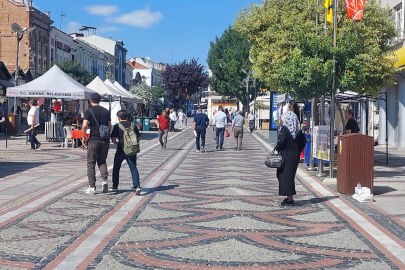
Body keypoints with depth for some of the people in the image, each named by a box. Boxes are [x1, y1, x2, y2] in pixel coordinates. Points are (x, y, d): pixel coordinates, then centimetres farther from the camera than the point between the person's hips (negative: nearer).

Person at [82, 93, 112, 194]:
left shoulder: (89, 111, -4)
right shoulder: (106, 111, 8)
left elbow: (84, 126, -15)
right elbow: (110, 127, 7)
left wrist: (83, 138, -3)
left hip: (94, 140, -4)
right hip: (105, 140, 4)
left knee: (91, 163, 5)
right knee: (102, 161, 16)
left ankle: (92, 187, 5)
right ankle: (104, 179, -6)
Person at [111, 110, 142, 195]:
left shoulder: (117, 126, -3)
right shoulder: (133, 125, 5)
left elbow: (113, 140, -7)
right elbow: (139, 138, 7)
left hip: (121, 150, -2)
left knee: (116, 168, 17)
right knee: (133, 168, 0)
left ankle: (115, 186, 24)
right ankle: (137, 186, -18)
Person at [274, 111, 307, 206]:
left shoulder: (284, 129, -12)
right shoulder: (297, 129, 7)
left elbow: (281, 141, -22)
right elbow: (304, 141, 9)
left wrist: (276, 149, -7)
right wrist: (297, 151, 13)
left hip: (286, 157, -7)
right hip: (295, 157, 7)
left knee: (286, 176, 0)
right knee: (291, 176, 15)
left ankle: (289, 199, 0)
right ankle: (290, 197, 19)